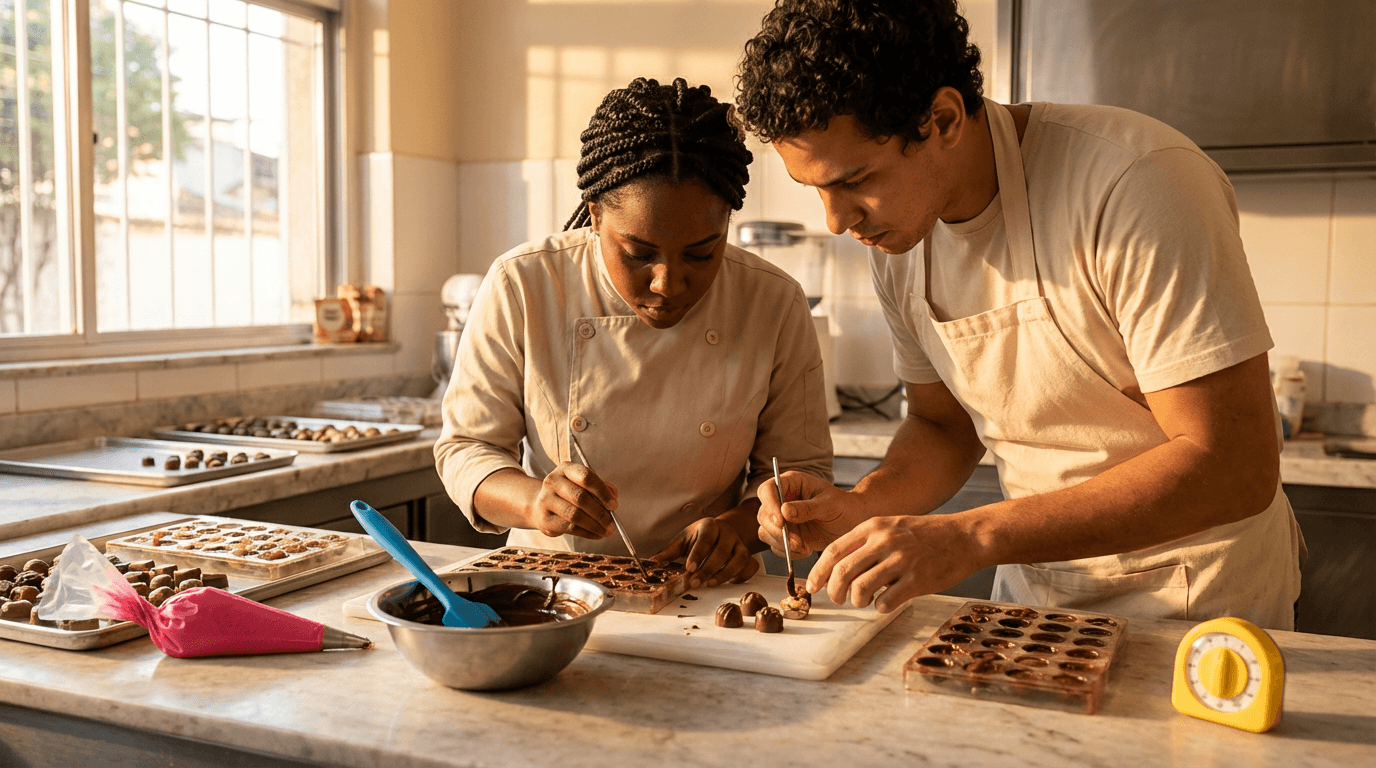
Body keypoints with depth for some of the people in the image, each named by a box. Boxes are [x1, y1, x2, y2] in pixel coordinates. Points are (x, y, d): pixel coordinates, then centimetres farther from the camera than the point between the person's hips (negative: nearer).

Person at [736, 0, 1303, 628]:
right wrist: (859, 508, -11)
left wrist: (972, 537, -29)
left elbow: (1235, 467, -25)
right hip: (1034, 588, 4)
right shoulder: (894, 234, -3)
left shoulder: (1138, 183, -23)